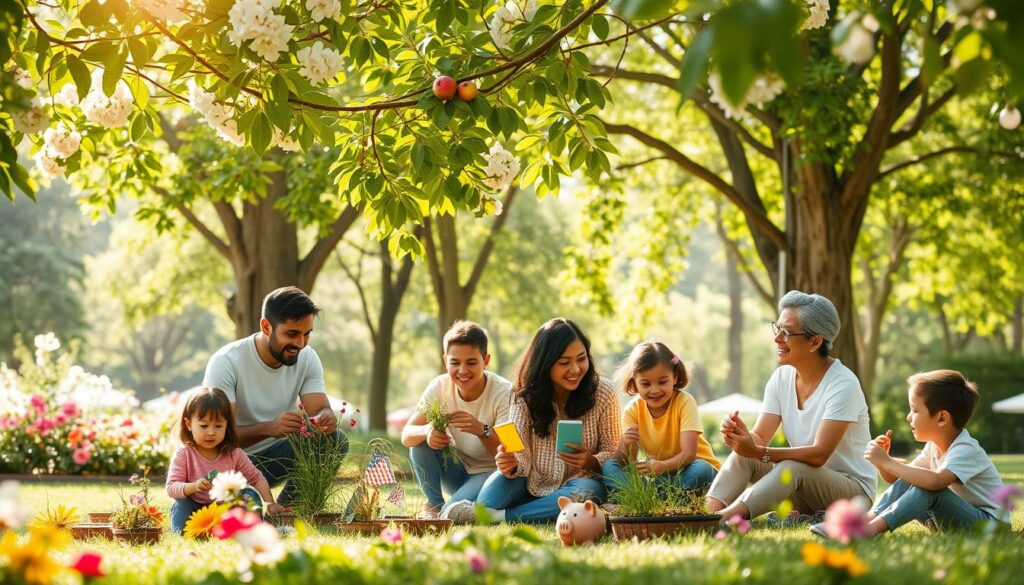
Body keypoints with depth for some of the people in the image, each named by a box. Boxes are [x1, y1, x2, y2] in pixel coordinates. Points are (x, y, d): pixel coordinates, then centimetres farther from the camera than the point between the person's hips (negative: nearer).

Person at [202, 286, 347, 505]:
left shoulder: (308, 359, -6)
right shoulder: (226, 362, -22)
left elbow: (321, 409, -13)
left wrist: (325, 419, -40)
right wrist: (268, 428, -46)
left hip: (273, 455, 5)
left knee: (335, 439, -21)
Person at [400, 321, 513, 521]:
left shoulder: (504, 393, -21)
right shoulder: (440, 386, -11)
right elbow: (406, 435, -16)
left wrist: (482, 430, -46)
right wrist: (427, 431, -40)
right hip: (457, 472, 5)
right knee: (421, 441, -21)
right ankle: (433, 504, -7)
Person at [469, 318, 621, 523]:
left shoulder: (602, 394, -8)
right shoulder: (525, 394, -5)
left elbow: (612, 452, -3)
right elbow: (521, 457, -10)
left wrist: (592, 461, -26)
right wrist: (511, 465, -35)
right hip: (532, 486, 1)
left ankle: (494, 516, -35)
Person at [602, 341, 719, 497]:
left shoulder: (685, 402, -17)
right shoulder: (633, 410, -6)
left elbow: (688, 454, -26)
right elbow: (627, 462, -11)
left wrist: (662, 466, -46)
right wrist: (625, 445, -34)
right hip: (659, 472, 3)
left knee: (701, 470, -36)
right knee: (609, 466, -15)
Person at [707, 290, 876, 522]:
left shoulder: (843, 385, -20)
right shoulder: (782, 378, 1)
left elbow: (819, 454, -28)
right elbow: (759, 438, -5)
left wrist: (758, 452, -38)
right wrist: (739, 433, -29)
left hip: (854, 490, -6)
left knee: (792, 469, -35)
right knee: (742, 453, -16)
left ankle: (728, 517, -49)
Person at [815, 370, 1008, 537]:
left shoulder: (966, 450, -21)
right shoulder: (934, 447, 8)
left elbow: (934, 481, -40)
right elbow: (895, 478, 10)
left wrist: (887, 463, -34)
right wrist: (882, 459, -11)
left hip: (987, 521, -9)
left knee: (928, 489, -30)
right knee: (904, 484, -6)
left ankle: (873, 527, -37)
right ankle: (867, 519, -19)